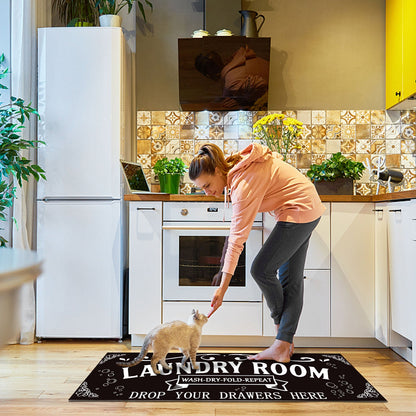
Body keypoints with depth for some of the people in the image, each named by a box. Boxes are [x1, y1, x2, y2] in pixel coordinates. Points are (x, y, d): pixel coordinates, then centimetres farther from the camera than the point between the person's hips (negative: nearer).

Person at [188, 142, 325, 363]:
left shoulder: (244, 184, -28)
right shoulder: (235, 165, -1)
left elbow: (237, 239, -30)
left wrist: (222, 288, -28)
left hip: (299, 211, -11)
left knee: (261, 269, -7)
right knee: (290, 279, 8)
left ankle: (280, 323, 19)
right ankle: (284, 345, 15)